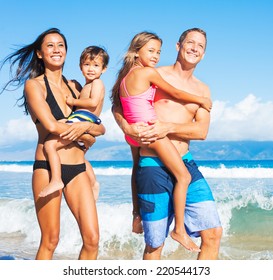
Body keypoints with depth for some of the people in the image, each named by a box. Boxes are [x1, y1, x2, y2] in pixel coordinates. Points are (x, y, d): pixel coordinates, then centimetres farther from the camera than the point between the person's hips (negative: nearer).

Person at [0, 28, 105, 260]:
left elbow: (100, 129, 12)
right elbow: (51, 126, -14)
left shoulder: (74, 87, 16)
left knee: (92, 239, -3)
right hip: (48, 168, -5)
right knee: (50, 241, -2)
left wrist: (85, 126, -10)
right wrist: (86, 136, -1)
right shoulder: (34, 85, 0)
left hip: (78, 168, 5)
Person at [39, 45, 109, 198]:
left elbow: (93, 102, -21)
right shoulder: (88, 86, 24)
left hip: (82, 120, -11)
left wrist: (73, 101, -13)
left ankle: (56, 180, -29)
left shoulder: (97, 83, -5)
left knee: (50, 144, -22)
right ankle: (94, 183, 42)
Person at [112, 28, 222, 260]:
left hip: (186, 164, 4)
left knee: (213, 233, -6)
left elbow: (202, 131, 0)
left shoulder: (203, 90, 14)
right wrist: (127, 128, -16)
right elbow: (118, 106, 5)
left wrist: (168, 127, -16)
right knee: (155, 244, 3)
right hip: (153, 165, -4)